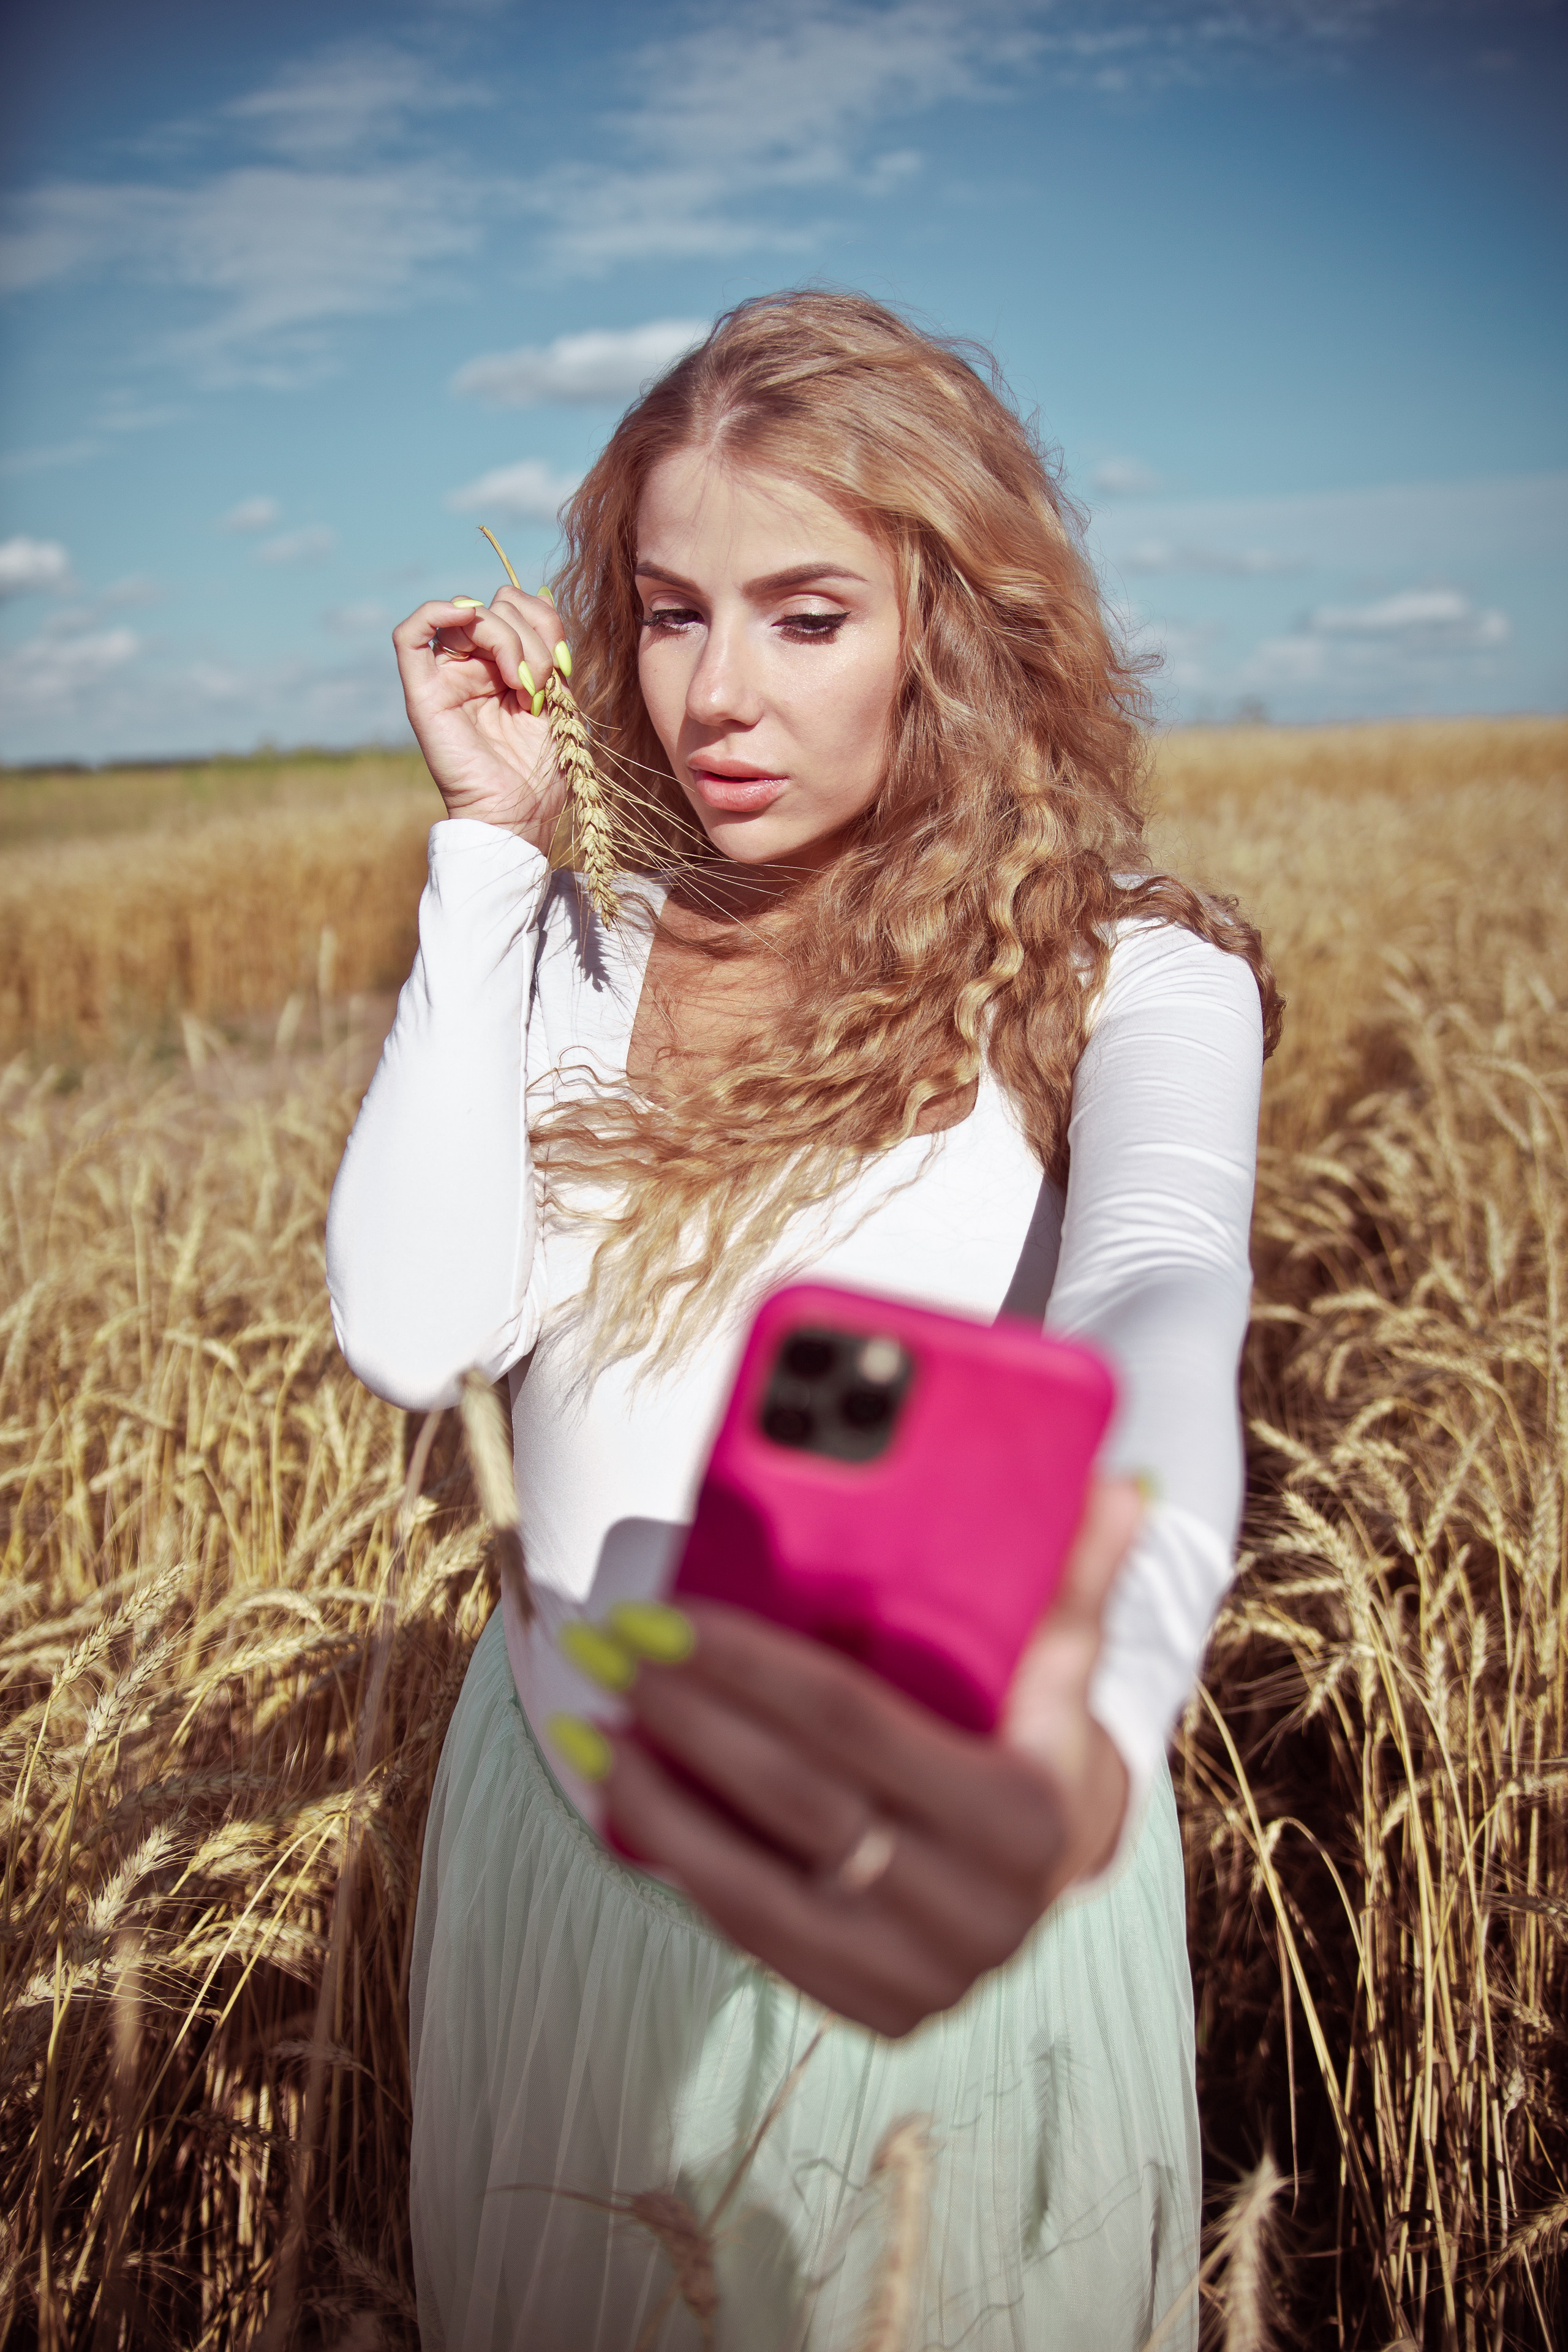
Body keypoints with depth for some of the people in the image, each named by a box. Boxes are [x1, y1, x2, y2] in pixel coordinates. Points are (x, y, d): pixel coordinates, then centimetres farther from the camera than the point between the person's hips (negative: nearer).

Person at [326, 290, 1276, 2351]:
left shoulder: (1128, 978, -14)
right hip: (561, 1833, 4)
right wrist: (495, 841, -15)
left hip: (926, 1877, -3)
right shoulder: (587, 956, -2)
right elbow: (417, 1331, -16)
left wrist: (1086, 1746, -57)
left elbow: (1159, 1319, -35)